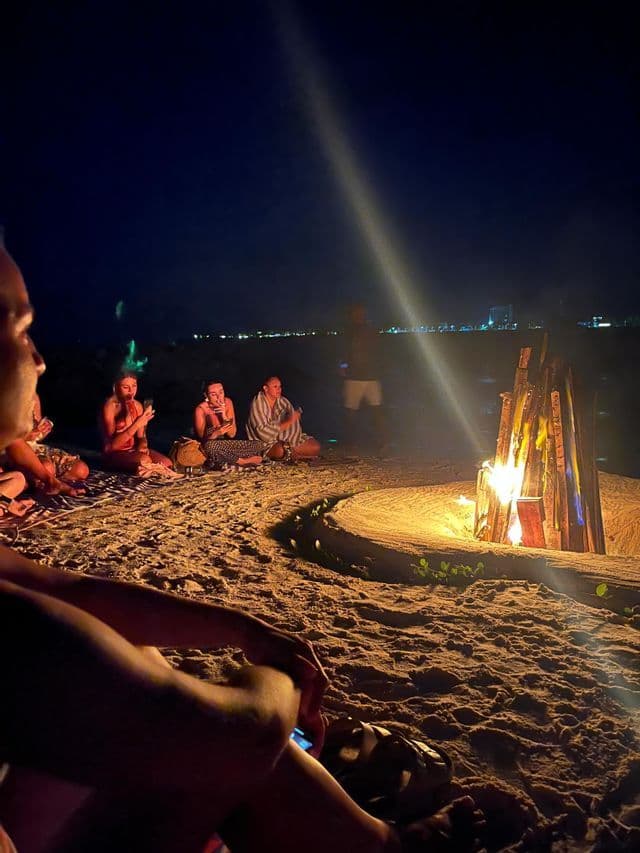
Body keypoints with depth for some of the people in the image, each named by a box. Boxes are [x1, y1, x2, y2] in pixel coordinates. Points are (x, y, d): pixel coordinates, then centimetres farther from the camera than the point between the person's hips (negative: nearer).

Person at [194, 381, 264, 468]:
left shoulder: (227, 402, -5)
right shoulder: (201, 409, -16)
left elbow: (232, 434, -7)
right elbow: (202, 440, -14)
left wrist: (225, 416, -23)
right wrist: (216, 433, -34)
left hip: (225, 444, 3)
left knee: (261, 445, -11)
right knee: (210, 446, -40)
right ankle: (242, 461, -18)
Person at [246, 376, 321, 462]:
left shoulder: (283, 401, 2)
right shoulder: (258, 403, -13)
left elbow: (294, 424, -8)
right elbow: (263, 431, -22)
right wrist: (288, 423, -25)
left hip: (284, 439, 5)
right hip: (266, 442, -5)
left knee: (316, 446, -9)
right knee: (281, 450, -38)